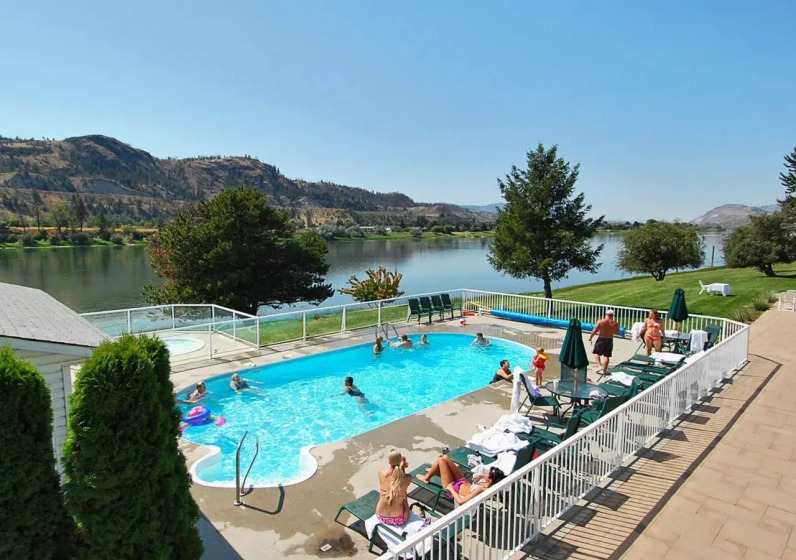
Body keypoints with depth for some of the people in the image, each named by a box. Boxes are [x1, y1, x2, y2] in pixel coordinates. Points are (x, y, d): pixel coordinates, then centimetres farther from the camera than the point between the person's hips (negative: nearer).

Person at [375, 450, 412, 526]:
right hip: (398, 520, -2)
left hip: (381, 518, 2)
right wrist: (402, 468, -5)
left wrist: (401, 467, -4)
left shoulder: (381, 473, -14)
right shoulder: (408, 478, -17)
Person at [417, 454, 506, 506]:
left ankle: (426, 478, 22)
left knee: (440, 460, -8)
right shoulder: (489, 482, -19)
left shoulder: (480, 490, -40)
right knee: (445, 457, 8)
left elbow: (460, 501, -37)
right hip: (463, 482, 7)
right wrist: (481, 475, -6)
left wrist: (451, 488, -24)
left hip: (454, 489, -7)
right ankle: (433, 471, 42)